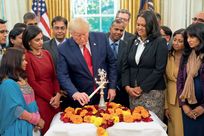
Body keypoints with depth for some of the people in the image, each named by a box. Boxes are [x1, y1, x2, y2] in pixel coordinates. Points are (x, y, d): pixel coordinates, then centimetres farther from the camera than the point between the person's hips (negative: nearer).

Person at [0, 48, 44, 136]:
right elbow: (17, 110, -22)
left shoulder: (20, 79, 9)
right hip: (19, 126, -8)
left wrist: (37, 119, 0)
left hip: (30, 124, 8)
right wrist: (37, 120, -14)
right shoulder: (8, 83, -19)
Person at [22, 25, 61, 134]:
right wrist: (50, 98, -8)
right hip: (40, 100, -5)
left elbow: (54, 76, 9)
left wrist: (57, 95, -5)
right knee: (46, 129, 0)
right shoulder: (26, 57, -9)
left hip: (54, 99, 6)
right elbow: (32, 82, -11)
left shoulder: (46, 53, 10)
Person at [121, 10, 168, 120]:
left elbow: (159, 69, -11)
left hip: (152, 92, -4)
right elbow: (125, 66, 9)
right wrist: (127, 87, -4)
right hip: (132, 91, 5)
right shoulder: (133, 42, 10)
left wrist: (141, 88, -12)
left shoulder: (160, 43, -5)